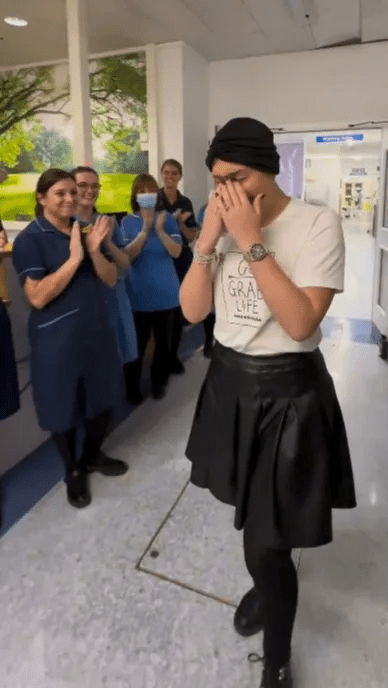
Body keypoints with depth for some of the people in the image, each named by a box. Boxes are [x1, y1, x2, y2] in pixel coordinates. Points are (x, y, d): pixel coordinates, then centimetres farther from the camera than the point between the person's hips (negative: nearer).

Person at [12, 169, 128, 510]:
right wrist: (74, 258, -24)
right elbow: (38, 297, -20)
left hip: (96, 329, 6)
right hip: (57, 339, -6)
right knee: (64, 406, 9)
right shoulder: (30, 240, -11)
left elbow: (111, 279, 3)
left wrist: (94, 250, -15)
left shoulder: (85, 229, 8)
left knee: (105, 397, 15)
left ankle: (93, 455, 41)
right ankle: (73, 471, 32)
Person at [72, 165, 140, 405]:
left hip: (113, 297, 3)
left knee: (121, 347, 12)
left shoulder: (109, 222, 3)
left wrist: (108, 241, -17)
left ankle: (127, 389, 35)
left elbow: (125, 265, 0)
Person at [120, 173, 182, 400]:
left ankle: (160, 381, 28)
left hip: (165, 292, 1)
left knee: (163, 339, 11)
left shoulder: (167, 218, 0)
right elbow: (127, 255, -11)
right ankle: (132, 385, 21)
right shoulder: (128, 222, -1)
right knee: (138, 341, 4)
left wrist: (160, 230, -21)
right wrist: (145, 230, -20)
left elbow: (176, 252, -7)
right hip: (139, 293, -1)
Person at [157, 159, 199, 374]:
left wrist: (180, 223, -12)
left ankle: (173, 354, 20)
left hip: (181, 260, 3)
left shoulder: (186, 202, 8)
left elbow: (192, 237, 6)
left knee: (179, 306, 6)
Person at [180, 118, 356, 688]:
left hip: (287, 393, -5)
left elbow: (300, 323, -23)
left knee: (267, 540, 0)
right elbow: (192, 311, -1)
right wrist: (207, 242, -13)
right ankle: (265, 583, 55)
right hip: (229, 381, 5)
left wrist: (251, 242, -23)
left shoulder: (318, 224, -13)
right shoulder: (224, 225, 2)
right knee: (249, 511, 23)